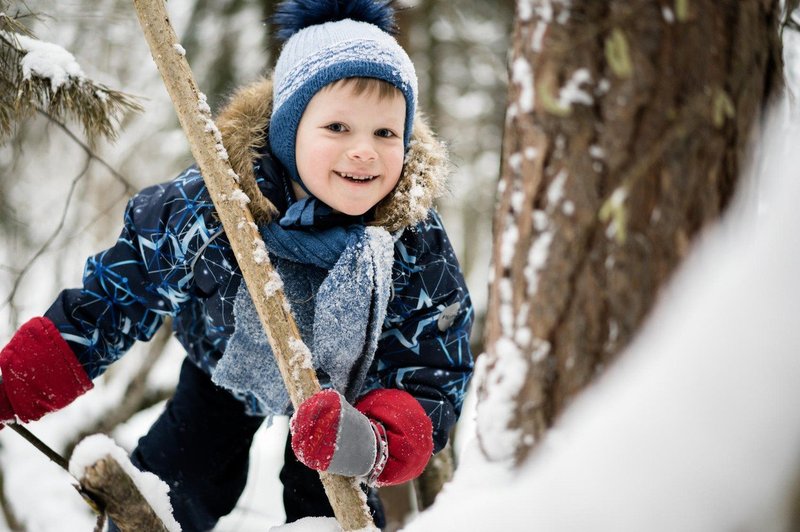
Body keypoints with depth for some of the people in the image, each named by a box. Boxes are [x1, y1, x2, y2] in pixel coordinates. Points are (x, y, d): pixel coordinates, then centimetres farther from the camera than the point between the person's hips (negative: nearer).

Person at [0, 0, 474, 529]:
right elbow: (112, 300, -19)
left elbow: (432, 385, -30)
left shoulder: (421, 251, -33)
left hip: (343, 393, 0)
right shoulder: (202, 207, -33)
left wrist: (375, 445, -53)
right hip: (222, 374, 1)